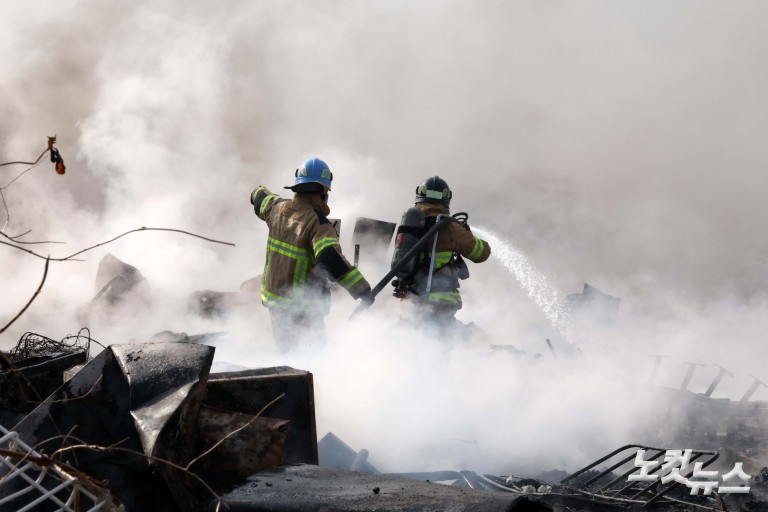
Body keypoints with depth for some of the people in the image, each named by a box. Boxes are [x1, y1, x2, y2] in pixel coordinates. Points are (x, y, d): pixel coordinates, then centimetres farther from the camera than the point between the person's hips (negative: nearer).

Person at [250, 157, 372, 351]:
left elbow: (261, 199, 23)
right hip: (303, 308, -7)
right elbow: (330, 259, -39)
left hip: (273, 298, 7)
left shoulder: (278, 208, -2)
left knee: (285, 347, 22)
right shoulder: (317, 222, -25)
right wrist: (361, 289, -41)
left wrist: (258, 192, 48)